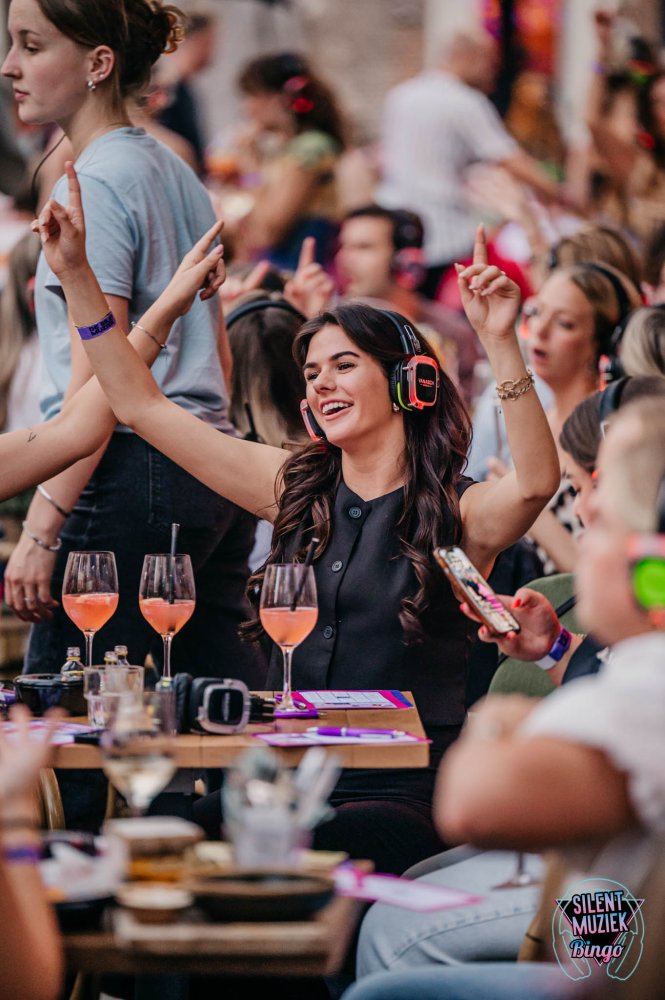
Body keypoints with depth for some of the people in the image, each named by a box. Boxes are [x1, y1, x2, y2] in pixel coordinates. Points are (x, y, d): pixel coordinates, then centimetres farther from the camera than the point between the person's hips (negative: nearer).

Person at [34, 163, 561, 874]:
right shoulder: (297, 488, 13)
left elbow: (535, 482, -26)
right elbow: (141, 405, 14)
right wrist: (76, 274, 8)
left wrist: (499, 343, -37)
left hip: (400, 795, -4)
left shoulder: (458, 512, -2)